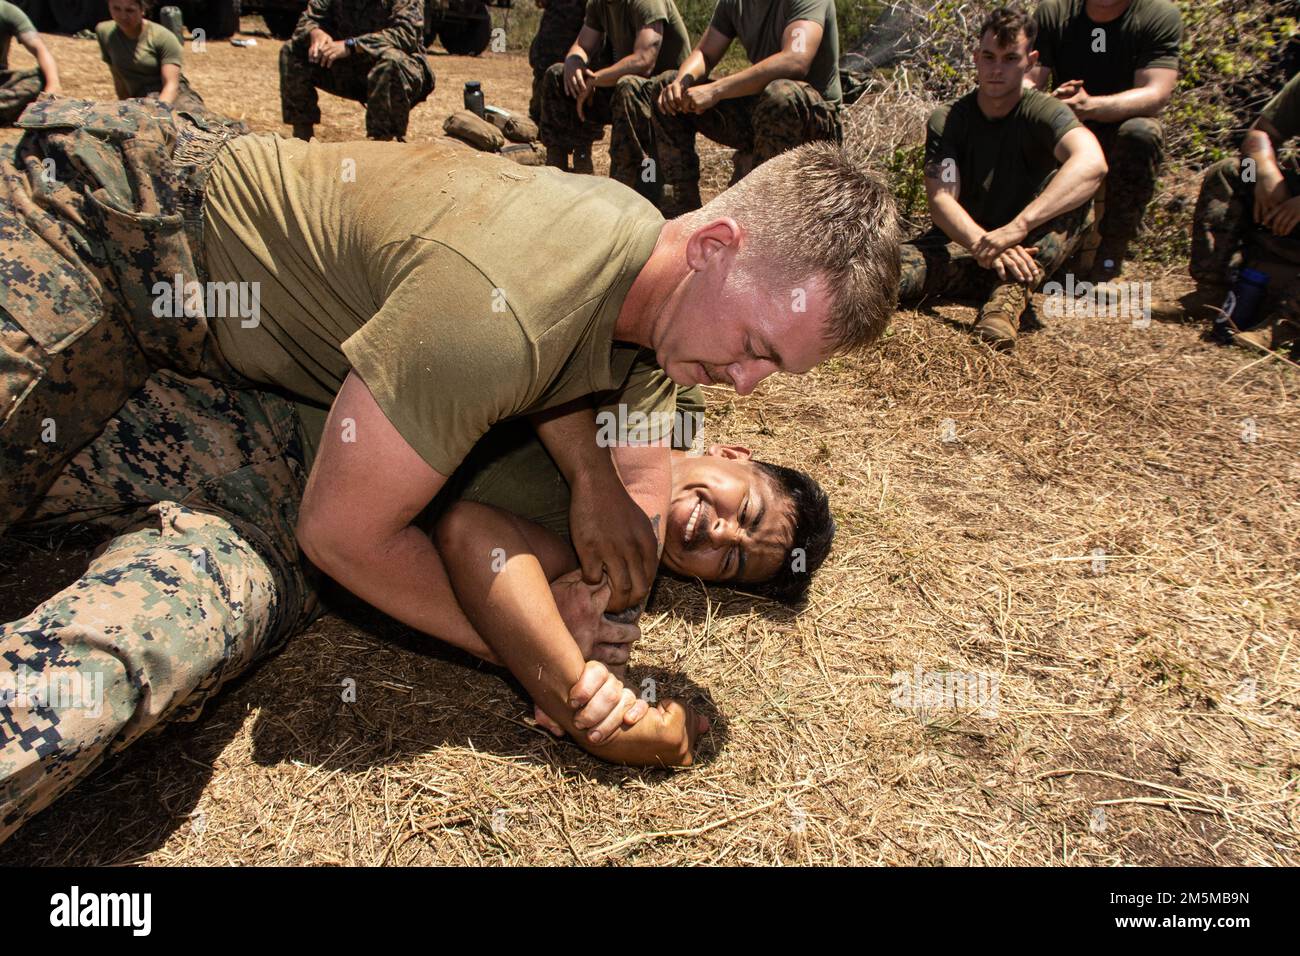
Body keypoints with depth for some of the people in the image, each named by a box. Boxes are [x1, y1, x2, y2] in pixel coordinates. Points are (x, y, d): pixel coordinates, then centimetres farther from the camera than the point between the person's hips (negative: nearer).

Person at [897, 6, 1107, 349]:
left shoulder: (1044, 112, -8)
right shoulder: (946, 121, -2)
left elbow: (1092, 163, -30)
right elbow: (941, 199, -16)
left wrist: (1016, 228, -44)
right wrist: (983, 244, -38)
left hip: (1023, 254, -1)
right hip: (960, 246, 1)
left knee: (1074, 185, -29)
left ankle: (1010, 296, -41)